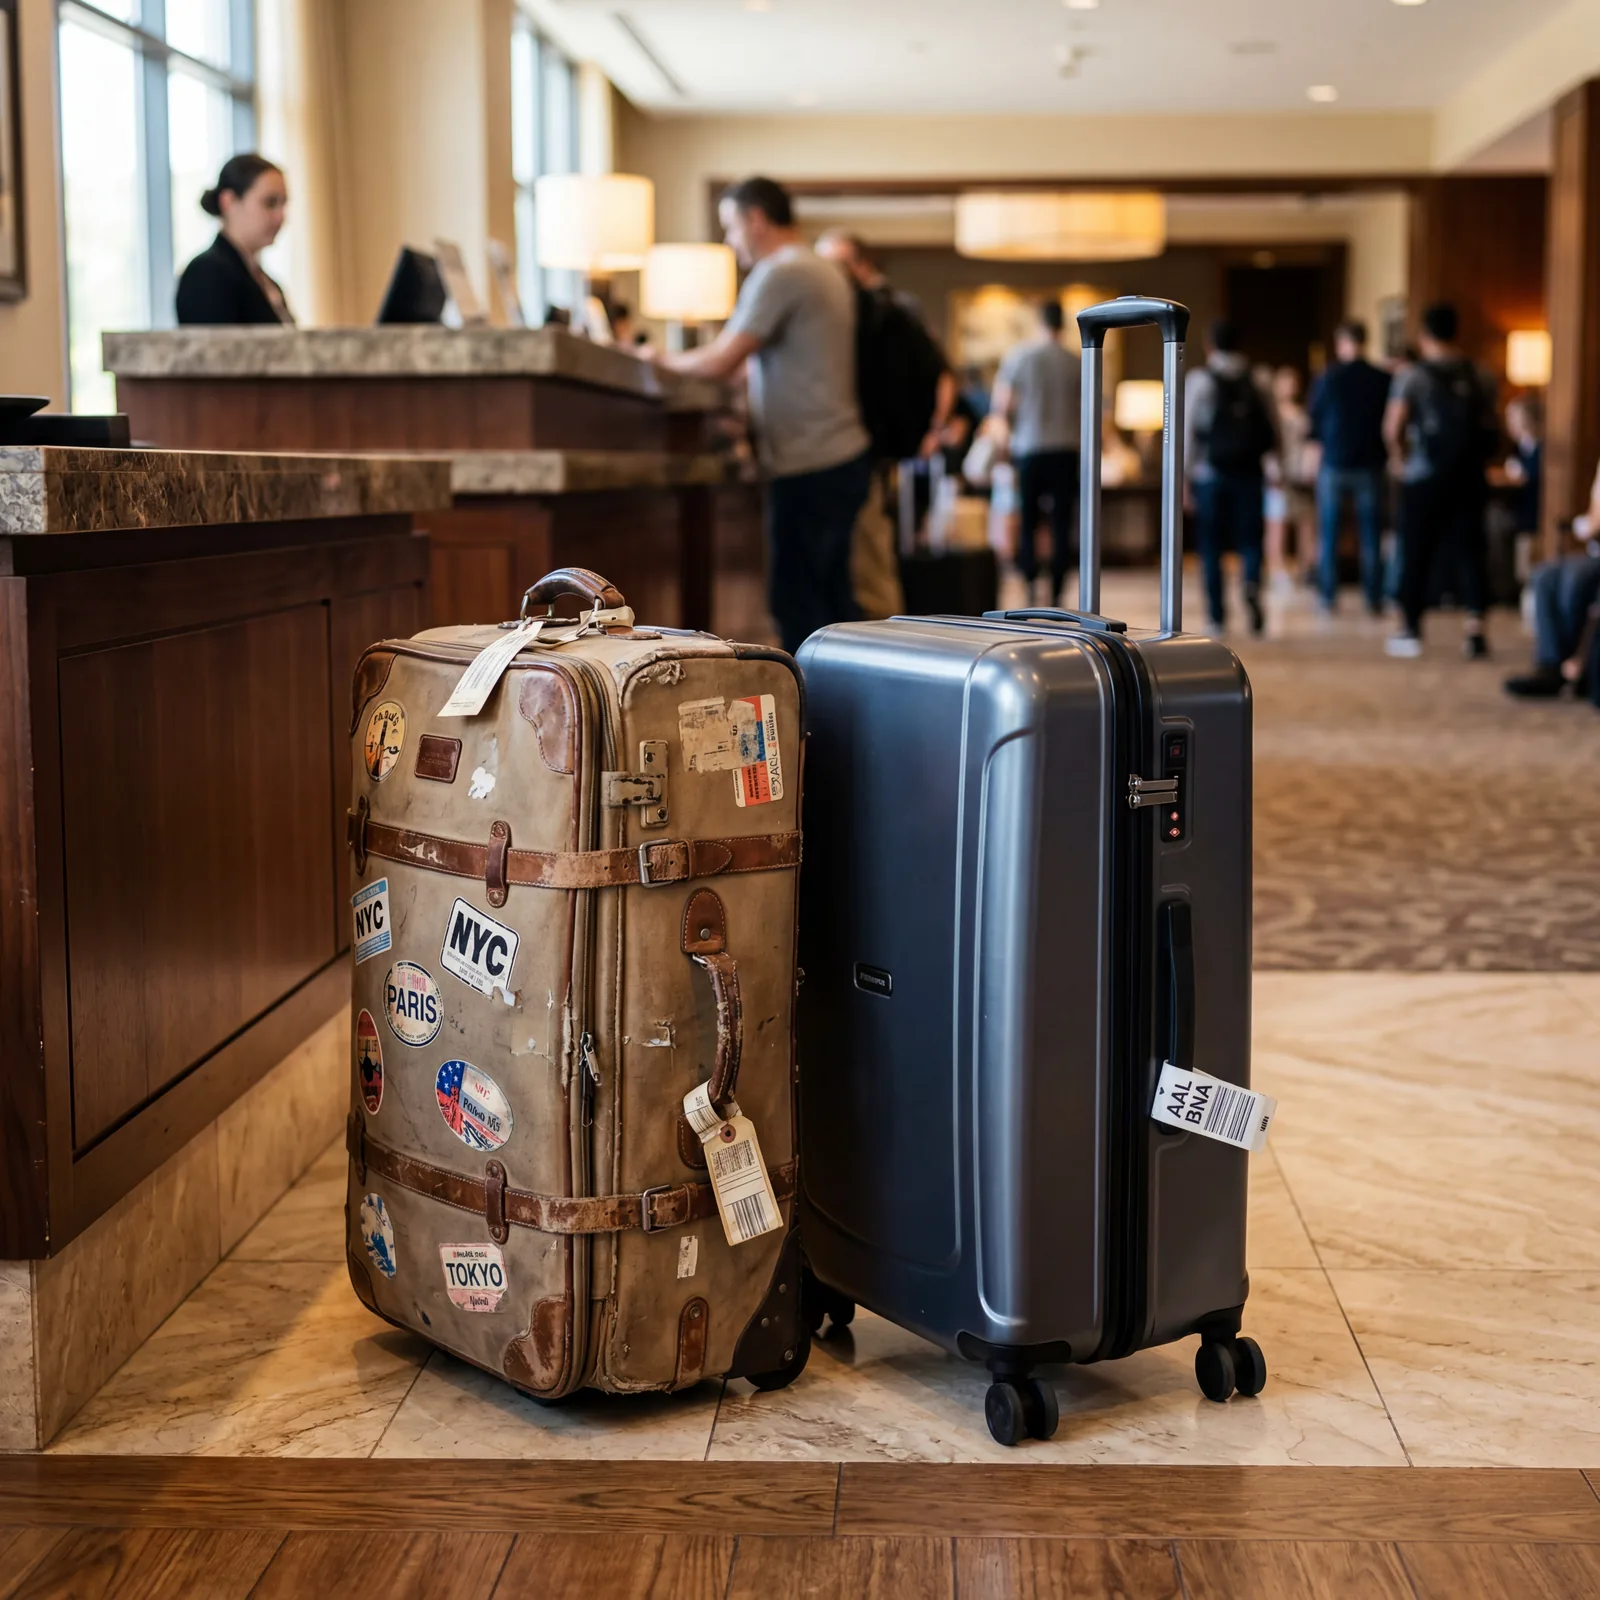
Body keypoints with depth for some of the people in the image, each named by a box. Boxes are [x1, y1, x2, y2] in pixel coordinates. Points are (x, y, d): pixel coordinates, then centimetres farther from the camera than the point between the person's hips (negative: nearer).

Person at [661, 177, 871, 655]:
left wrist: (661, 362, 0)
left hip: (808, 468, -10)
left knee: (796, 603, -7)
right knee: (831, 600, 13)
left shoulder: (778, 275, -12)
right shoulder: (825, 272, 18)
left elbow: (721, 361, -15)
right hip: (843, 455, 10)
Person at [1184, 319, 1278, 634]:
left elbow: (1187, 431, -6)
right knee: (1249, 540, 7)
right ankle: (1252, 584, -24)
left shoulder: (1199, 380, 0)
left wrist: (1183, 476, -4)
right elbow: (1273, 435, 7)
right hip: (1249, 473, 2)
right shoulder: (1255, 383, 8)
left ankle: (1217, 616, 6)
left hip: (1210, 474, -2)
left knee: (1211, 547, 7)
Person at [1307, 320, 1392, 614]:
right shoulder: (1382, 380, -5)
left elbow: (1313, 424, 1)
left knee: (1328, 533, 8)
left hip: (1333, 464, -1)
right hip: (1370, 465, 1)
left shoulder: (1326, 380, -7)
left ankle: (1329, 596, 7)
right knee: (1370, 534, 5)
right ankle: (1374, 598, 4)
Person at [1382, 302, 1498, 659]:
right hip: (1469, 479, 3)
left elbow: (1392, 429, -13)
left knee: (1416, 554, 6)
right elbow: (1489, 428, 6)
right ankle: (1475, 628, -5)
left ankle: (1410, 630, 13)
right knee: (1469, 553, 5)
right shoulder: (1479, 377, 5)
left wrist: (1401, 459, 2)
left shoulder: (1412, 376, -8)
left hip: (1423, 479, -3)